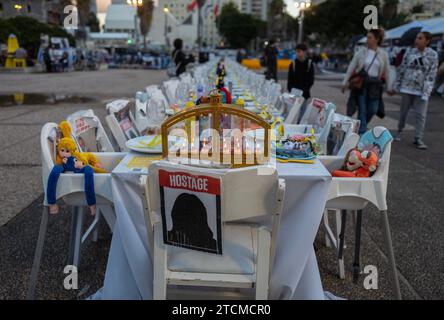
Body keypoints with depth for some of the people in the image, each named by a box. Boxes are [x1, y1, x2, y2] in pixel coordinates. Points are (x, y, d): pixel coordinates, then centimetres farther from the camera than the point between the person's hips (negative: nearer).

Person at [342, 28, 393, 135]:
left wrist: (389, 87, 10)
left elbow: (387, 72, 9)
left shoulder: (383, 54, 4)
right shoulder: (361, 52, 1)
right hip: (361, 83, -1)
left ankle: (360, 125, 27)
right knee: (362, 109, -3)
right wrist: (345, 82, 4)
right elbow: (351, 68, 5)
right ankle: (362, 132, 4)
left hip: (375, 85, 2)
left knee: (373, 110, 1)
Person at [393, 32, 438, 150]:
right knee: (403, 112, 12)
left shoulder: (433, 55, -7)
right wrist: (397, 85, 9)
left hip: (422, 90, -2)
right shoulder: (410, 52, 0)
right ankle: (399, 132, 31)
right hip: (407, 87, 2)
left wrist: (426, 92, -14)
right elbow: (402, 69, 7)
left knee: (421, 114, -3)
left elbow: (431, 75, -9)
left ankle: (418, 139, 3)